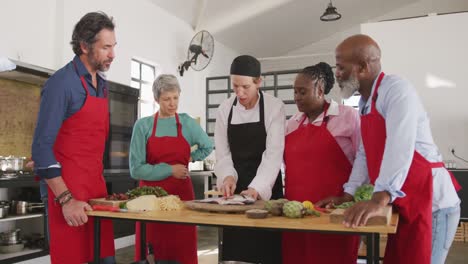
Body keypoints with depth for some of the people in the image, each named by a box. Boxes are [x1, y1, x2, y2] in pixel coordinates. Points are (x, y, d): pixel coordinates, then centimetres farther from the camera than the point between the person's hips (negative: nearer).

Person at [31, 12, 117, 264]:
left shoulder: (101, 84, 11)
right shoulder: (62, 83, -12)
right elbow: (42, 146, -15)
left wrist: (99, 183, 16)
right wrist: (65, 199, -18)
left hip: (97, 185, 7)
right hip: (69, 189, -7)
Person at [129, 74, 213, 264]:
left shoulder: (187, 123, 5)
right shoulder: (143, 125, -2)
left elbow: (208, 147, 22)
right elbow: (136, 169, -7)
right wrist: (170, 170, -10)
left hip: (181, 192, 2)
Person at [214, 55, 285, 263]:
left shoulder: (274, 107, -10)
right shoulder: (224, 109, 0)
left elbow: (274, 152, -18)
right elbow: (223, 152, 1)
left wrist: (257, 188, -29)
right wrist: (227, 176, -19)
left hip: (265, 188, -3)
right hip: (235, 186, 3)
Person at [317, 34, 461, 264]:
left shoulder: (397, 89, -16)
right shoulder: (365, 102, 11)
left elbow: (400, 148, -29)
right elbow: (365, 153, 13)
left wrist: (380, 198, -38)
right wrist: (348, 194, 8)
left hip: (431, 203, -8)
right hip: (404, 206, 8)